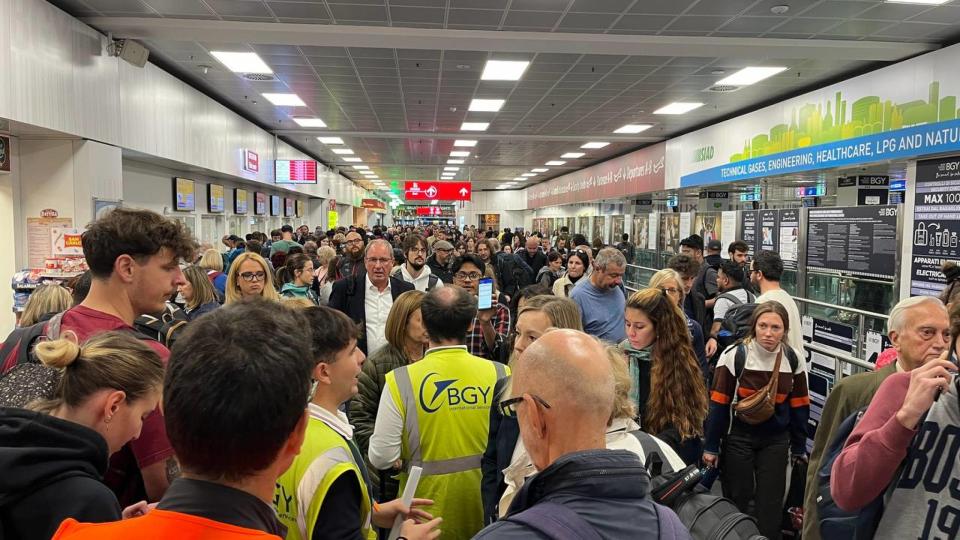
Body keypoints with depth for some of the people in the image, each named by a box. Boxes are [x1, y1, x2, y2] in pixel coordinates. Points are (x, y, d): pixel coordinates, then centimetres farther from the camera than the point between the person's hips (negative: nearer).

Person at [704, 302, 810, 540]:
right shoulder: (734, 355, -16)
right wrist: (711, 446, -8)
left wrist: (799, 447, 6)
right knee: (737, 500, 13)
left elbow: (799, 406, 5)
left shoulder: (793, 359, -5)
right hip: (739, 438, -2)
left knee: (771, 503, 11)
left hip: (776, 441, 2)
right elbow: (719, 404, -10)